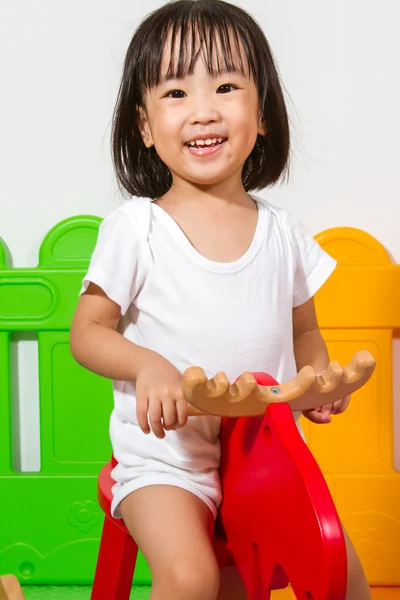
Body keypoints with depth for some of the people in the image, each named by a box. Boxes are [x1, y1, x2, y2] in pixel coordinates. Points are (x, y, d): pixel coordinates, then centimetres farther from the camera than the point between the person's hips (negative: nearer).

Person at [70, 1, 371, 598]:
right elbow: (87, 332, -4)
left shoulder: (283, 233, 2)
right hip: (166, 456, -3)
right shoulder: (135, 228, -9)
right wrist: (148, 365, -23)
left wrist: (320, 380, -7)